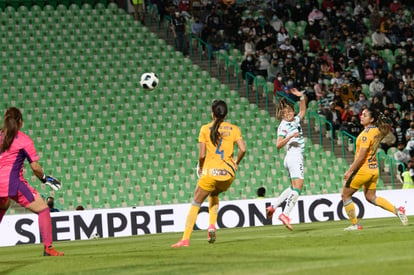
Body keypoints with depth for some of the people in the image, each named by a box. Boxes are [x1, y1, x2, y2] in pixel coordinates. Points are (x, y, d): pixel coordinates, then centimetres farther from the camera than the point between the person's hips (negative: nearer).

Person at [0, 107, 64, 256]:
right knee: (43, 209, 1)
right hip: (13, 183, -6)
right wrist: (45, 179, 11)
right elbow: (35, 167, -6)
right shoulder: (24, 140, -2)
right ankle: (48, 247, -10)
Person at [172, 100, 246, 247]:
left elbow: (201, 155, -6)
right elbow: (243, 149, -7)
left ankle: (185, 238, -1)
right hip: (228, 173, 3)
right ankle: (212, 226, 11)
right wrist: (236, 163, 11)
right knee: (213, 195, 32)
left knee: (195, 204, 7)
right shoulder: (234, 129, 4)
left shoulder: (205, 129, -1)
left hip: (211, 172, -3)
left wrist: (200, 167, 13)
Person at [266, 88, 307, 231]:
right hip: (294, 156, -9)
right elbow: (278, 145, -15)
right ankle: (285, 214, -24)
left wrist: (301, 97, 17)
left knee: (294, 187, 17)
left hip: (296, 157, 9)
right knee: (297, 187, -17)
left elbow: (302, 111, 31)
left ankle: (273, 207, 19)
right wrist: (290, 136, -25)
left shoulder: (295, 121, 14)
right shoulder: (283, 126, -8)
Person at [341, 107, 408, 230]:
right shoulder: (377, 131, 7)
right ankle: (397, 210, 9)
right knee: (371, 197, 20)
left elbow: (361, 155, -23)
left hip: (363, 170, -9)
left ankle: (355, 224, 6)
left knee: (345, 195, 5)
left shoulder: (367, 133, -20)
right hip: (374, 169, 9)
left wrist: (350, 171, -20)